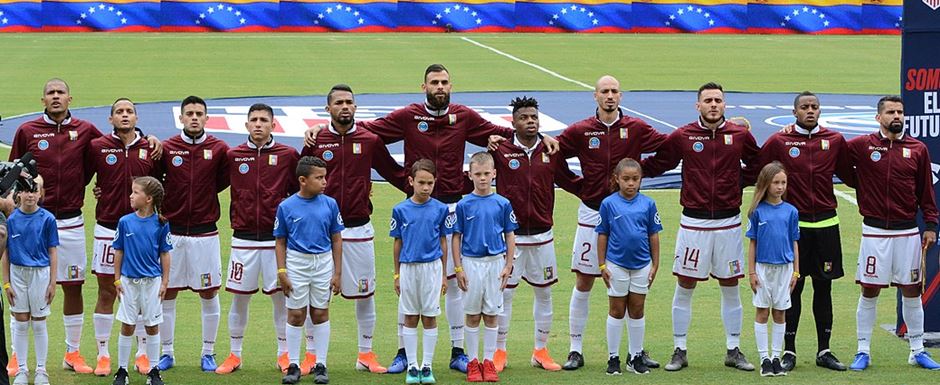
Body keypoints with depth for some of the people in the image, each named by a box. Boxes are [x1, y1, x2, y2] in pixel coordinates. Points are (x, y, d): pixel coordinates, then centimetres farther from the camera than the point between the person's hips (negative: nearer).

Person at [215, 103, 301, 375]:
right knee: (239, 298, 5)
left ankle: (284, 355, 14)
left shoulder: (288, 155, 1)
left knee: (281, 296, 2)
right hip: (243, 238, 1)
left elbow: (299, 191, 8)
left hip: (277, 238, -1)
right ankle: (234, 355, 16)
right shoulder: (233, 156, 3)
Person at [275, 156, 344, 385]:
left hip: (323, 263, 1)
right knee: (296, 314, 3)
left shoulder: (330, 204, -1)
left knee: (321, 313, 7)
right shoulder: (286, 207, -4)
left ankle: (321, 365, 14)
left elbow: (336, 240, 4)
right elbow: (280, 242, 2)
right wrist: (281, 272, -6)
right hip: (296, 263, -1)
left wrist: (337, 273, 1)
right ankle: (293, 365, 11)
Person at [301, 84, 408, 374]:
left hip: (359, 229, 1)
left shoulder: (370, 140, 2)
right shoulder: (316, 141, 1)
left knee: (365, 293, 6)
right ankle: (312, 356, 14)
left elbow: (394, 173, 10)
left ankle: (366, 355, 17)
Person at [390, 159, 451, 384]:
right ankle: (412, 366, 12)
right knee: (410, 318, 6)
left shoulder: (440, 209, -1)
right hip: (408, 268, 0)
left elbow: (443, 242, 6)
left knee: (429, 317, 4)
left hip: (432, 267, 0)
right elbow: (398, 243, 6)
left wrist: (444, 274, 6)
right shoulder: (401, 210, -1)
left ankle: (427, 366, 11)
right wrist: (397, 275, 7)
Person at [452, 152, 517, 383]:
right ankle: (473, 363, 13)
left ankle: (489, 362, 13)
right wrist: (458, 269, -3)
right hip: (471, 262, -1)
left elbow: (510, 236, 5)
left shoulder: (502, 204, 0)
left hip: (495, 262, 1)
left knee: (491, 315, 6)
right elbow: (457, 237, 1)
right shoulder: (464, 205, -2)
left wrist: (508, 266, 0)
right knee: (473, 315, 6)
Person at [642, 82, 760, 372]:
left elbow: (757, 166, 16)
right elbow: (656, 164, 8)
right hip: (693, 224, -1)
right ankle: (680, 351, 12)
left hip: (729, 223, 1)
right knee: (684, 288, 3)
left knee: (730, 289, 9)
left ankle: (734, 351, 18)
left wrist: (739, 181, 3)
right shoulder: (682, 137, -3)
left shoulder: (740, 135, 0)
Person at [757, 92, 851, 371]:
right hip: (792, 222, -2)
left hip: (825, 224, 2)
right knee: (793, 288, 2)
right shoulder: (779, 142, -2)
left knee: (823, 287, 8)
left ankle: (824, 350, 15)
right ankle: (789, 351, 10)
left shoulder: (835, 140, 5)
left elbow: (850, 175, 13)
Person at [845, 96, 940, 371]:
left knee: (912, 291, 7)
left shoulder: (918, 150, 5)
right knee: (869, 291, 1)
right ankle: (863, 352, 9)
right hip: (875, 232, -2)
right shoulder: (861, 146, -2)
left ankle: (917, 351, 16)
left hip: (908, 232, 2)